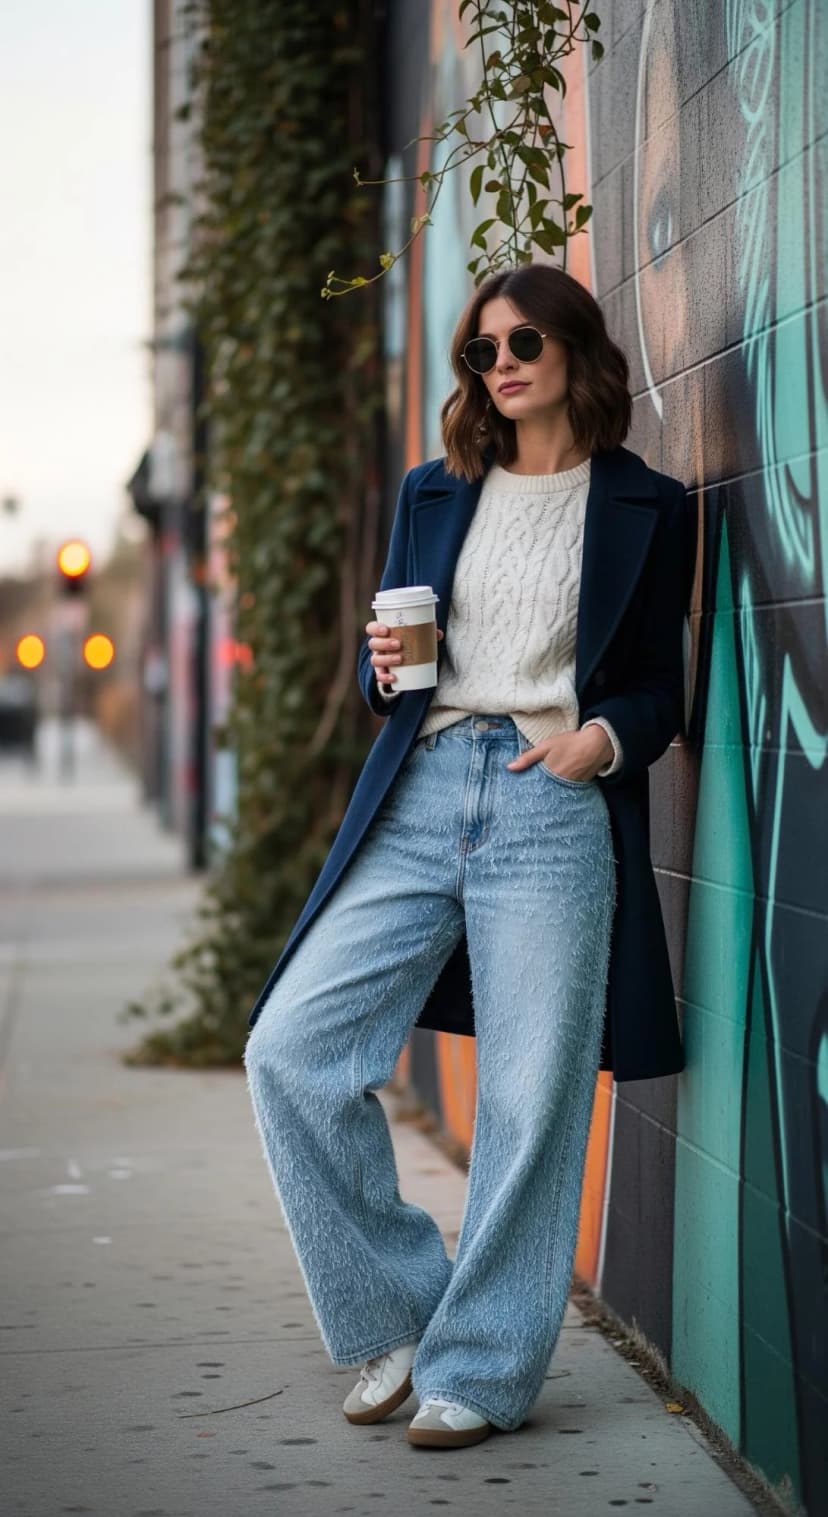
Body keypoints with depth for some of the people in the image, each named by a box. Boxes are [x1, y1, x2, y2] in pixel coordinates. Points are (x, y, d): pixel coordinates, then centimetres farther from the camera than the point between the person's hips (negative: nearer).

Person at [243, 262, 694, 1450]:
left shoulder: (646, 509, 7)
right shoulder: (432, 494, 17)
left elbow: (660, 691, 8)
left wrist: (604, 735, -13)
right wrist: (383, 669, -3)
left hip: (557, 811, -4)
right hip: (421, 796, 4)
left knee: (528, 1099, -4)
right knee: (290, 1049, -7)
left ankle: (480, 1372, 10)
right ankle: (398, 1318, 9)